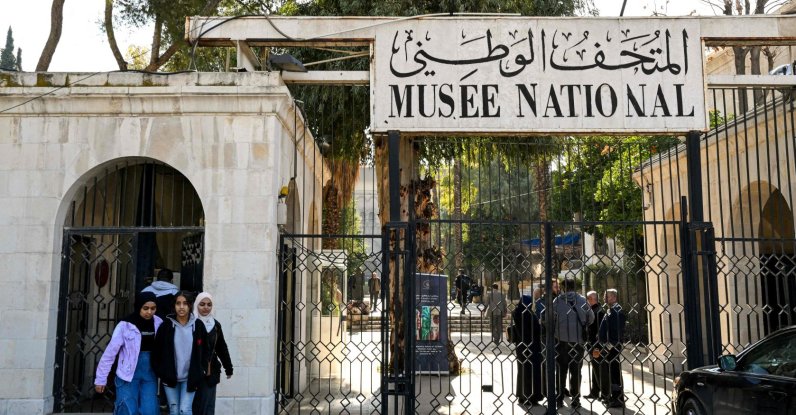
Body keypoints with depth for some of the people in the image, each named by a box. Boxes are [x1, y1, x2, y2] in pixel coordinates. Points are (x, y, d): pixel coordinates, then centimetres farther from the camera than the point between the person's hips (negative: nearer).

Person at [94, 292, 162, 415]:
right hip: (128, 375, -3)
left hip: (150, 375, 3)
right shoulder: (125, 325, -11)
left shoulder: (158, 323, -1)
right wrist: (101, 379, -5)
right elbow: (110, 352, -7)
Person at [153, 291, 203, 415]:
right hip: (170, 377, 1)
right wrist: (159, 372, -3)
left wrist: (199, 372, 1)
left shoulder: (198, 326, -2)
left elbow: (203, 350, 5)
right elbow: (157, 351, 1)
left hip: (189, 378, -1)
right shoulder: (166, 326, -4)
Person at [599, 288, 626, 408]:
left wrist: (611, 344, -21)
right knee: (607, 372, 15)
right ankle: (610, 398, 25)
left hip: (613, 347, -10)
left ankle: (618, 399, 1)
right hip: (607, 347, 10)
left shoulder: (617, 310, -13)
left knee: (614, 372, -5)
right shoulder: (610, 310, 17)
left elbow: (619, 329, -20)